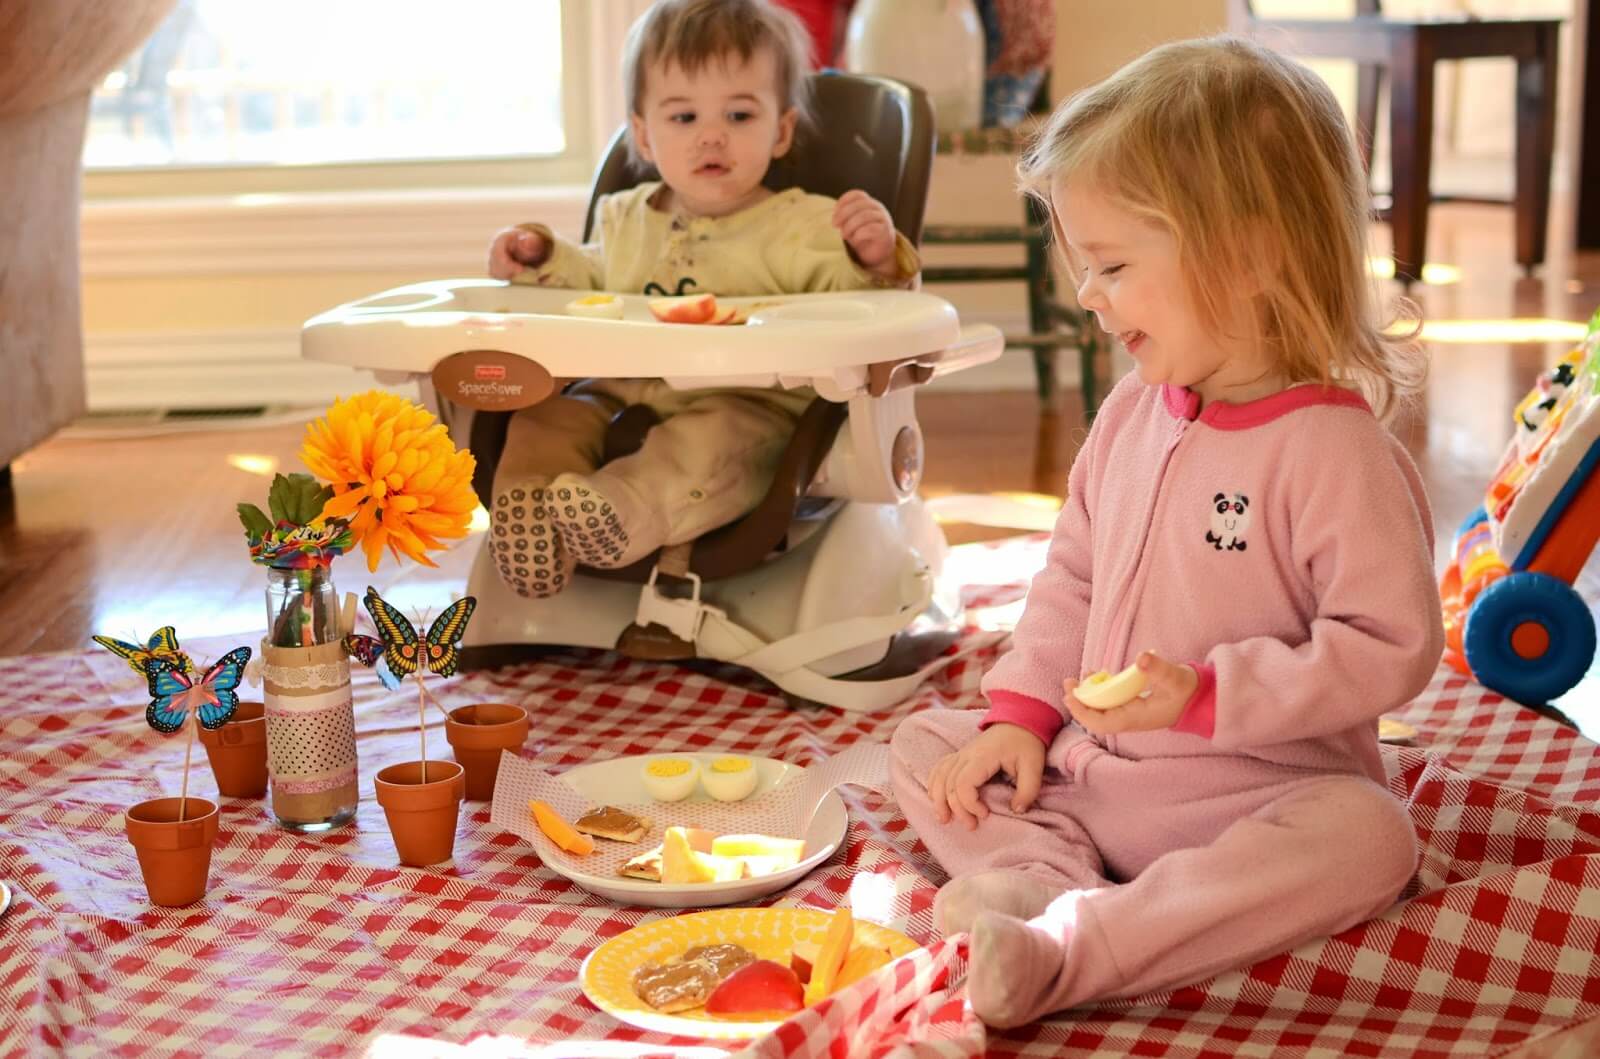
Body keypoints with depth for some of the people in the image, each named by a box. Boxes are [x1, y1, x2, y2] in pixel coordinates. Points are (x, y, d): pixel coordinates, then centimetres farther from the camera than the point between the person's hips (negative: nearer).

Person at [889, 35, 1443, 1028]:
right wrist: (1022, 712, 1)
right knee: (926, 740, 4)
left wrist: (1208, 697, -25)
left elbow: (1391, 645, -20)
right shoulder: (1131, 415, 5)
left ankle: (1066, 950, -43)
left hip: (1255, 794, -7)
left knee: (1364, 835, -35)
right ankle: (1040, 879, -23)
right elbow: (1072, 573, 14)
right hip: (1086, 772, 7)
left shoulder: (1333, 449, -17)